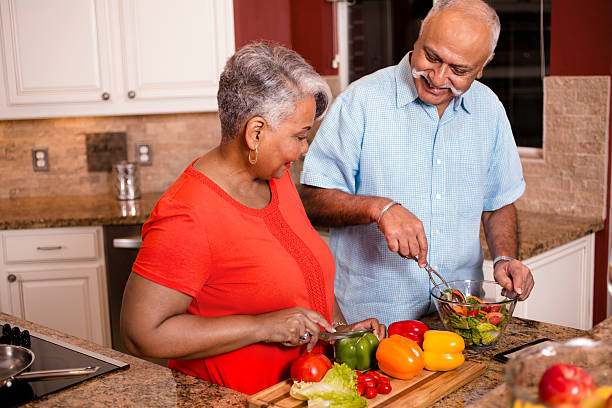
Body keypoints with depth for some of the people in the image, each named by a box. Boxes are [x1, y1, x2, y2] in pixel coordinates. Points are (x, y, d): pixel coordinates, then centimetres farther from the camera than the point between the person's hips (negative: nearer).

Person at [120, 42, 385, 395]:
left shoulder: (277, 178, 5)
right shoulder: (186, 218, -21)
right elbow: (141, 334, -22)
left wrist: (341, 329, 4)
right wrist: (262, 327, -23)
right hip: (233, 399, -6)